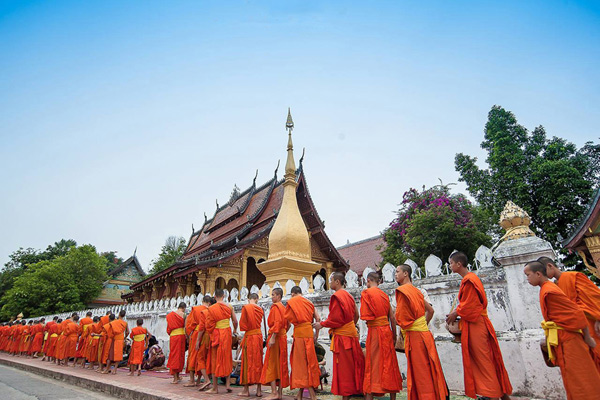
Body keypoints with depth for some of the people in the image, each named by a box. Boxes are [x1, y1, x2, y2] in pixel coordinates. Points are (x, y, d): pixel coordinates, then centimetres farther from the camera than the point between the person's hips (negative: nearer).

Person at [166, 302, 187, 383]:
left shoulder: (170, 315, 9)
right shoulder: (183, 314, -5)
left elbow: (168, 327, 12)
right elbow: (185, 327, -6)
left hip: (172, 336, 3)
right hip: (181, 335, -3)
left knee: (174, 355, 7)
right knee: (180, 355, 8)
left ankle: (175, 378, 3)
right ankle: (177, 376, 16)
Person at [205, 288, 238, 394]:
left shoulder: (211, 308, -8)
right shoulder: (229, 307, -1)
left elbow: (209, 325, -7)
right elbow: (235, 321, 4)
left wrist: (210, 333, 13)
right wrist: (235, 330, 24)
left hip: (216, 334, -2)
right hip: (227, 333, 3)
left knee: (215, 360, 7)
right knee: (227, 358, 15)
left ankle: (215, 387, 12)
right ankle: (228, 384, 16)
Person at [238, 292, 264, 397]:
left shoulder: (245, 308, -9)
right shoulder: (260, 309, 4)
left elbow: (242, 324, -8)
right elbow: (258, 322, 10)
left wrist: (245, 329, 6)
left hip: (249, 337, -4)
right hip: (259, 336, 4)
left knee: (248, 362, 4)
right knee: (258, 362, 10)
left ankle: (246, 390, 10)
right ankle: (259, 390, 14)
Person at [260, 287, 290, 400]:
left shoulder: (275, 307, -11)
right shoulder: (283, 307, 15)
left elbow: (277, 322, -22)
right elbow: (287, 324, 18)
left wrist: (272, 338, -24)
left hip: (276, 337, -9)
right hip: (283, 337, 9)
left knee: (271, 364, -2)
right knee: (281, 365, 11)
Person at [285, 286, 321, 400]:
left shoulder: (291, 302, 1)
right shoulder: (309, 303, 15)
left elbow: (287, 320, -1)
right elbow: (318, 319, 10)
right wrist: (316, 334, 16)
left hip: (299, 332, -6)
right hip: (309, 332, 6)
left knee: (302, 361, -2)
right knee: (307, 360, 11)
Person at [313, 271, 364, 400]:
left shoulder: (336, 297, -17)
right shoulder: (348, 295, 10)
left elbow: (336, 319, -19)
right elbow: (356, 315, 16)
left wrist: (321, 324, -8)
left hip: (341, 336, -9)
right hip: (351, 333, 9)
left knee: (343, 366, 0)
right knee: (353, 364, 16)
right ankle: (356, 389, 25)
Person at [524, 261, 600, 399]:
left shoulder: (549, 291, -20)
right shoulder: (547, 288, 8)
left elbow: (576, 312, -19)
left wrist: (587, 338, -11)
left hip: (566, 341, -9)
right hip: (562, 340, 9)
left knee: (579, 380, 1)